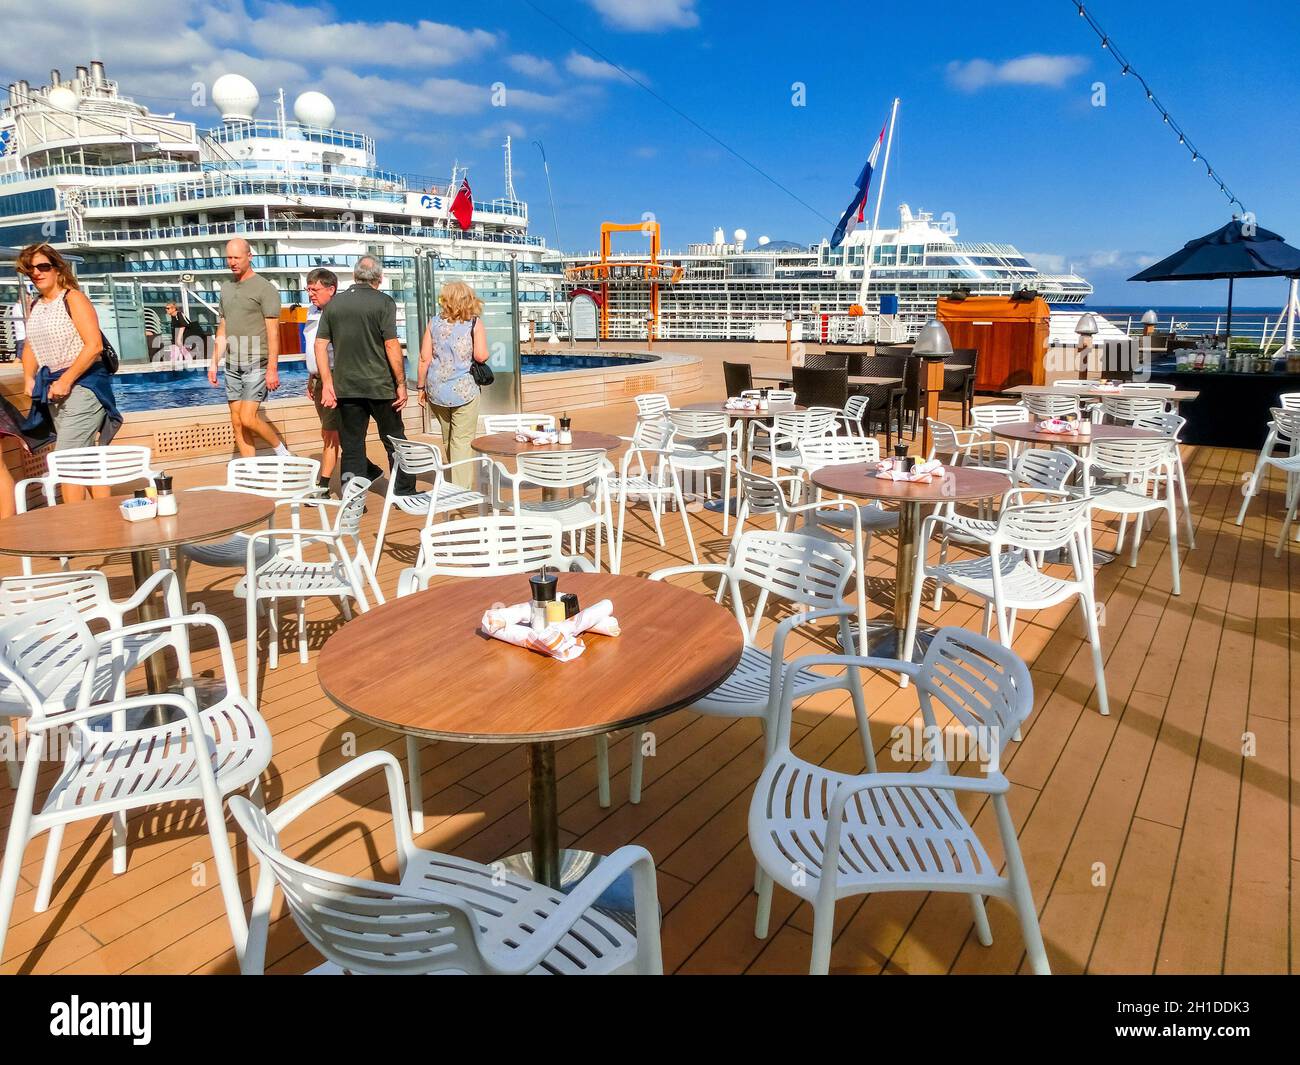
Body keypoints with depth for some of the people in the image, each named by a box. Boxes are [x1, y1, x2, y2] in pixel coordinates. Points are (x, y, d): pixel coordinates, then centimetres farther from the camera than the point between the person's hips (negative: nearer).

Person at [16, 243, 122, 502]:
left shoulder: (73, 298, -8)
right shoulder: (35, 306, 13)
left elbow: (94, 346, -17)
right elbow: (30, 346, 21)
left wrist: (66, 381, -19)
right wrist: (29, 378, 3)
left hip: (82, 384, -7)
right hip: (53, 388, 7)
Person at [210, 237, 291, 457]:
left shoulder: (265, 288, -7)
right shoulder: (226, 287, 14)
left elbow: (273, 332, -10)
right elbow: (223, 329, 19)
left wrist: (272, 369, -16)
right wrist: (214, 362, 15)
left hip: (256, 364, -7)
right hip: (233, 365, 7)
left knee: (248, 418, -14)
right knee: (237, 423, 4)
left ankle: (282, 452, 8)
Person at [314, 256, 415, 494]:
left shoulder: (334, 303, 7)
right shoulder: (383, 302, -6)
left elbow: (320, 345, 4)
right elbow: (392, 345, -13)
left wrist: (327, 383, 7)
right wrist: (401, 384, -8)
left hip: (345, 387, 3)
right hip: (380, 385, -3)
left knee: (352, 446, 8)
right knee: (395, 441, 12)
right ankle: (405, 492, 19)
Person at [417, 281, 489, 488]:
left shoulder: (434, 322, 4)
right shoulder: (475, 323, -4)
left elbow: (424, 358, 1)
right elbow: (481, 356, -13)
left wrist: (421, 387, 10)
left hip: (436, 391, 4)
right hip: (464, 391, -3)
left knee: (448, 439, 17)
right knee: (462, 441, 0)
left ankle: (456, 485, 30)